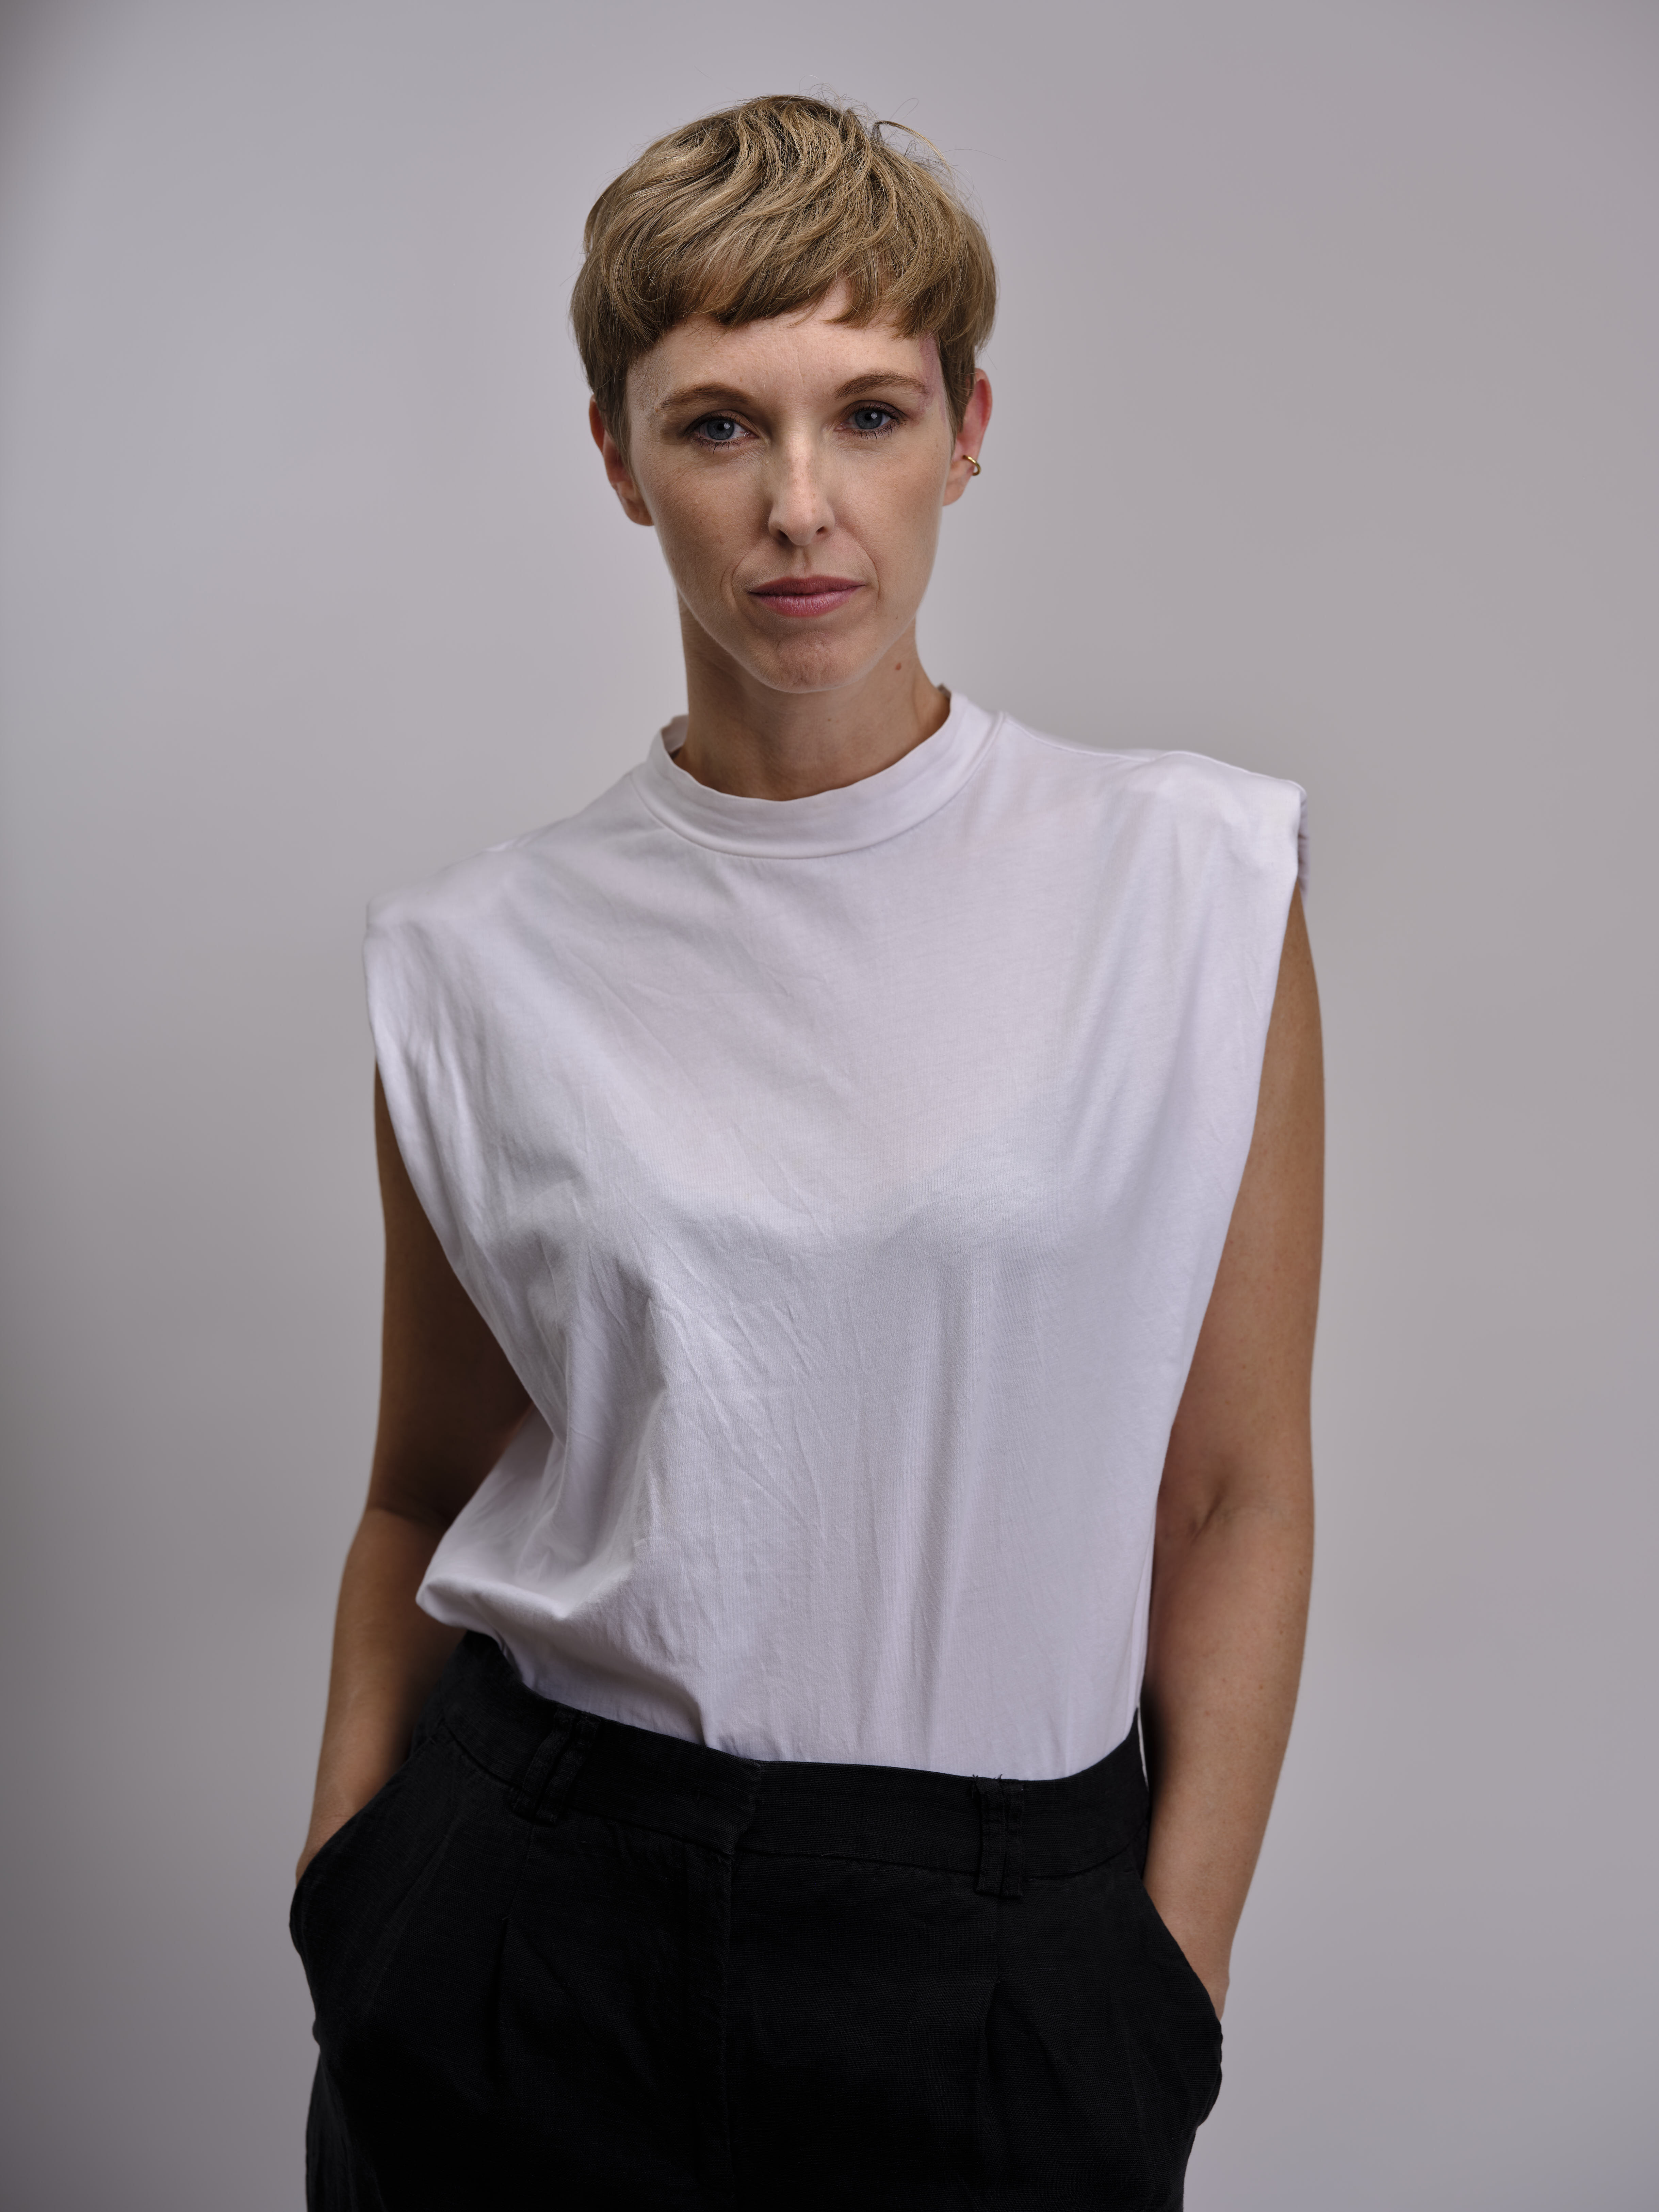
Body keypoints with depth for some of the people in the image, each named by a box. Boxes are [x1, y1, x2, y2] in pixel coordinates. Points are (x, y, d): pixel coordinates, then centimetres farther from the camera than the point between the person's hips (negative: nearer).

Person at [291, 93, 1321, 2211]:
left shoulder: (1190, 882, -7)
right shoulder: (484, 959, -2)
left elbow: (1234, 1498, -4)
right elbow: (424, 1498, 6)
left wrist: (1168, 2003, -5)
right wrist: (342, 1907, 3)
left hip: (995, 1952, -1)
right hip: (538, 1902, 1)